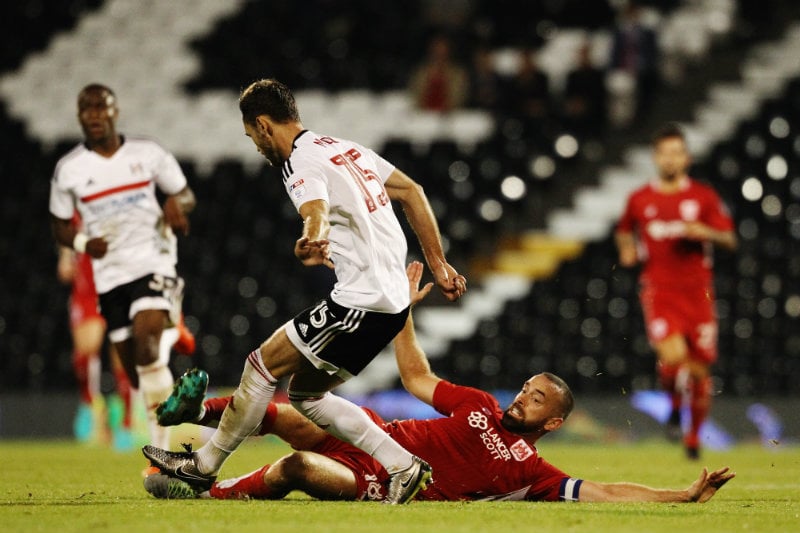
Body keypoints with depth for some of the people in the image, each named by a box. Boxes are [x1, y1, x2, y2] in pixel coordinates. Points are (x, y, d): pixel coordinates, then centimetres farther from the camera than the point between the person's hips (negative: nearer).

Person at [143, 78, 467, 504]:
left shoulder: (302, 165, -13)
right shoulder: (346, 148, 16)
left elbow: (317, 212, -36)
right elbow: (412, 193, 20)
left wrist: (312, 244, -59)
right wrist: (438, 265, 24)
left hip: (362, 301, -9)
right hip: (392, 297, 9)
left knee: (263, 363, -1)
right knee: (305, 392, 14)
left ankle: (204, 466, 10)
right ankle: (403, 468, 7)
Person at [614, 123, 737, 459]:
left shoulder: (704, 197, 4)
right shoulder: (639, 199, 6)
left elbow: (730, 240, 4)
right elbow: (624, 230, 25)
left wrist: (706, 233, -16)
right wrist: (627, 249, 4)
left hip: (697, 290, 1)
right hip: (658, 290, -1)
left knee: (699, 368, 4)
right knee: (673, 356, -24)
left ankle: (694, 435, 23)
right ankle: (674, 406, 6)